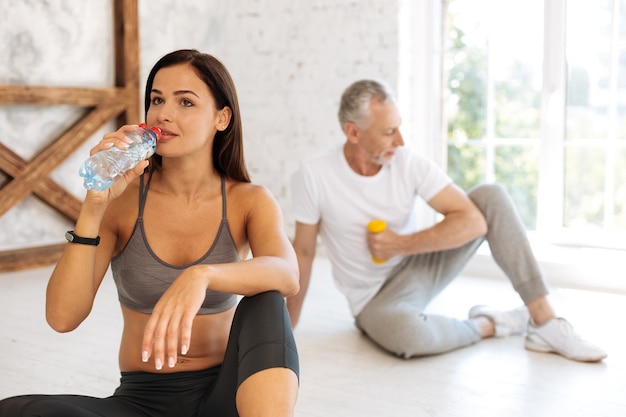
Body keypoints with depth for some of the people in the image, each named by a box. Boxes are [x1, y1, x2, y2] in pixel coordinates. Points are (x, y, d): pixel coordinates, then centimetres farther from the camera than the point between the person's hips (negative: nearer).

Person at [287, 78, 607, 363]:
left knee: (491, 196, -15)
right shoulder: (314, 176, -18)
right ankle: (486, 325, -8)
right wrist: (288, 326, -3)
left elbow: (473, 221, -18)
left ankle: (544, 322, -15)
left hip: (419, 267, 4)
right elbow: (303, 251, -7)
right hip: (376, 299, -3)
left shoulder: (410, 164, -12)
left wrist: (403, 244, -23)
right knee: (406, 332, -41)